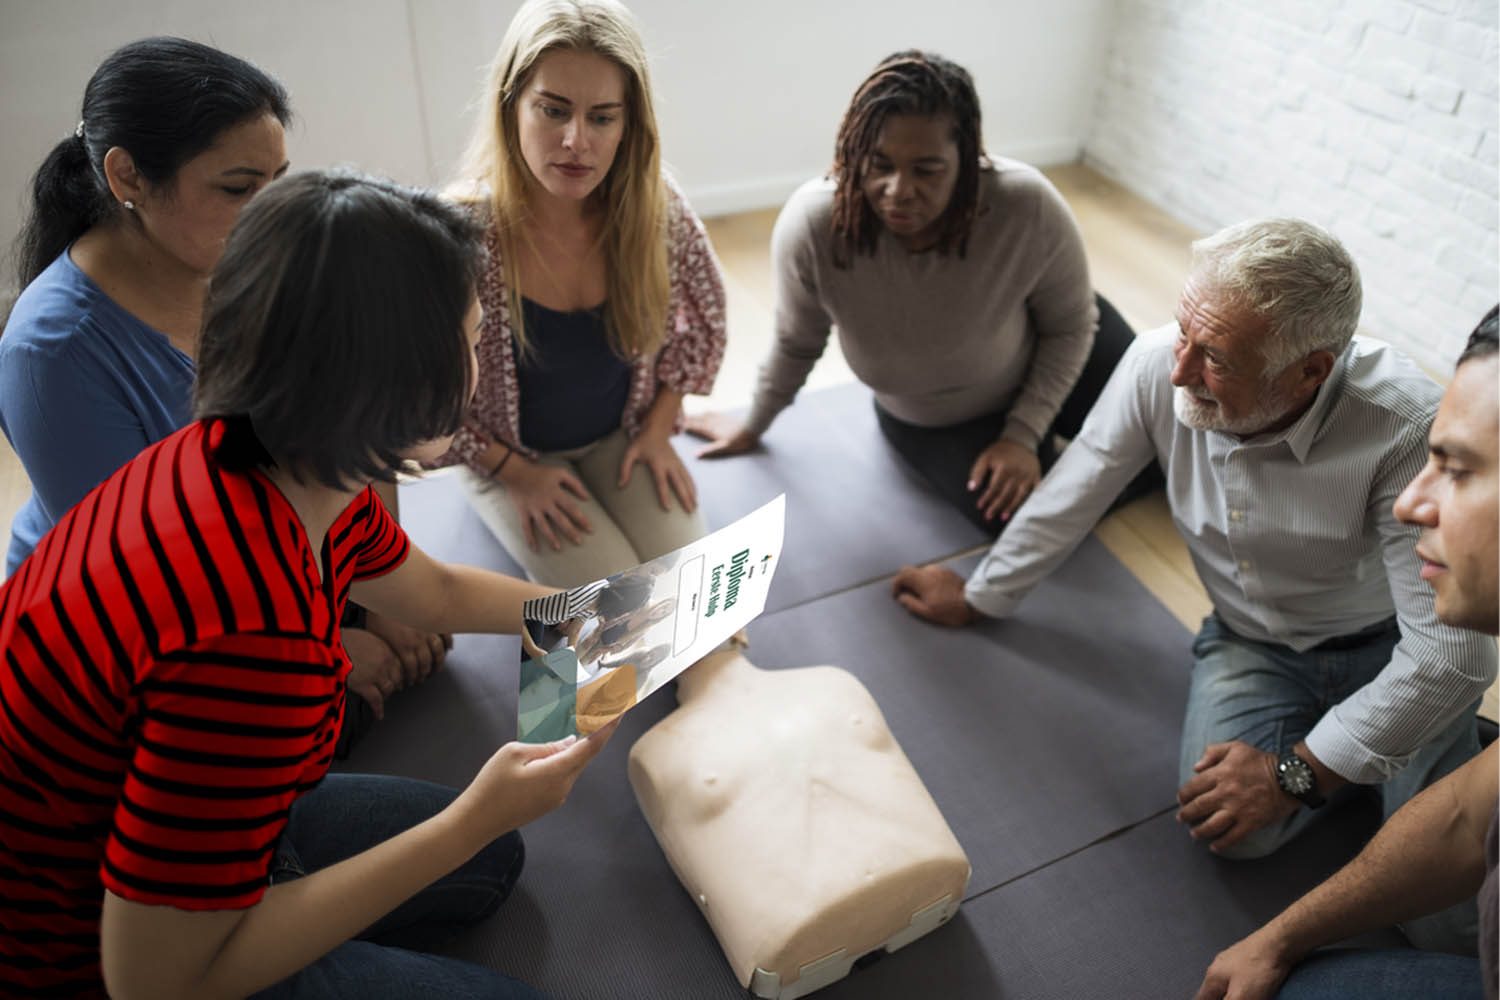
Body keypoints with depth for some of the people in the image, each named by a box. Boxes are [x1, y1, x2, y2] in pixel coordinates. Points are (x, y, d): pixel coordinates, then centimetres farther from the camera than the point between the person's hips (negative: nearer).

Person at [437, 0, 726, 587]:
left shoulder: (657, 209, -17)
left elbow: (703, 319, 2)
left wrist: (657, 431, -1)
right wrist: (516, 473, -11)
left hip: (622, 437, 3)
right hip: (509, 455, -3)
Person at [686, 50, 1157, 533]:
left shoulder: (1030, 207, -35)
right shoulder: (811, 225, -35)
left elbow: (1070, 327, -15)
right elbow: (796, 344, -12)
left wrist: (1024, 433, -20)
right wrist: (753, 427, 3)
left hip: (1048, 356, 1)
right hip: (932, 422, 0)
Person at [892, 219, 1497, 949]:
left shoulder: (1406, 430, -32)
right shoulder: (1158, 367, -22)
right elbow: (1071, 496, -5)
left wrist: (1296, 772, -26)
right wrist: (979, 597, 7)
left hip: (1386, 646, -2)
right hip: (1253, 640, 3)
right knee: (1233, 831, -24)